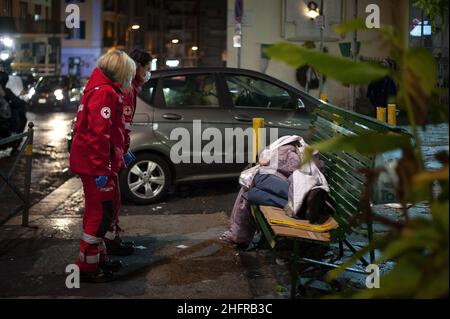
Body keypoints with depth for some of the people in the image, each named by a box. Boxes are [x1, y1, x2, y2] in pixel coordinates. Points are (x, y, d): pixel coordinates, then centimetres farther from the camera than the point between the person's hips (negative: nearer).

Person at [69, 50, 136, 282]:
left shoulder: (103, 90, 17)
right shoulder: (106, 93, -17)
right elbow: (99, 134, -24)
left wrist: (120, 156, 31)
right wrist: (101, 170, -26)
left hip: (98, 163, 11)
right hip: (96, 165, -11)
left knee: (109, 207, 19)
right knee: (100, 213, -4)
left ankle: (99, 257, 30)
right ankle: (87, 267, 3)